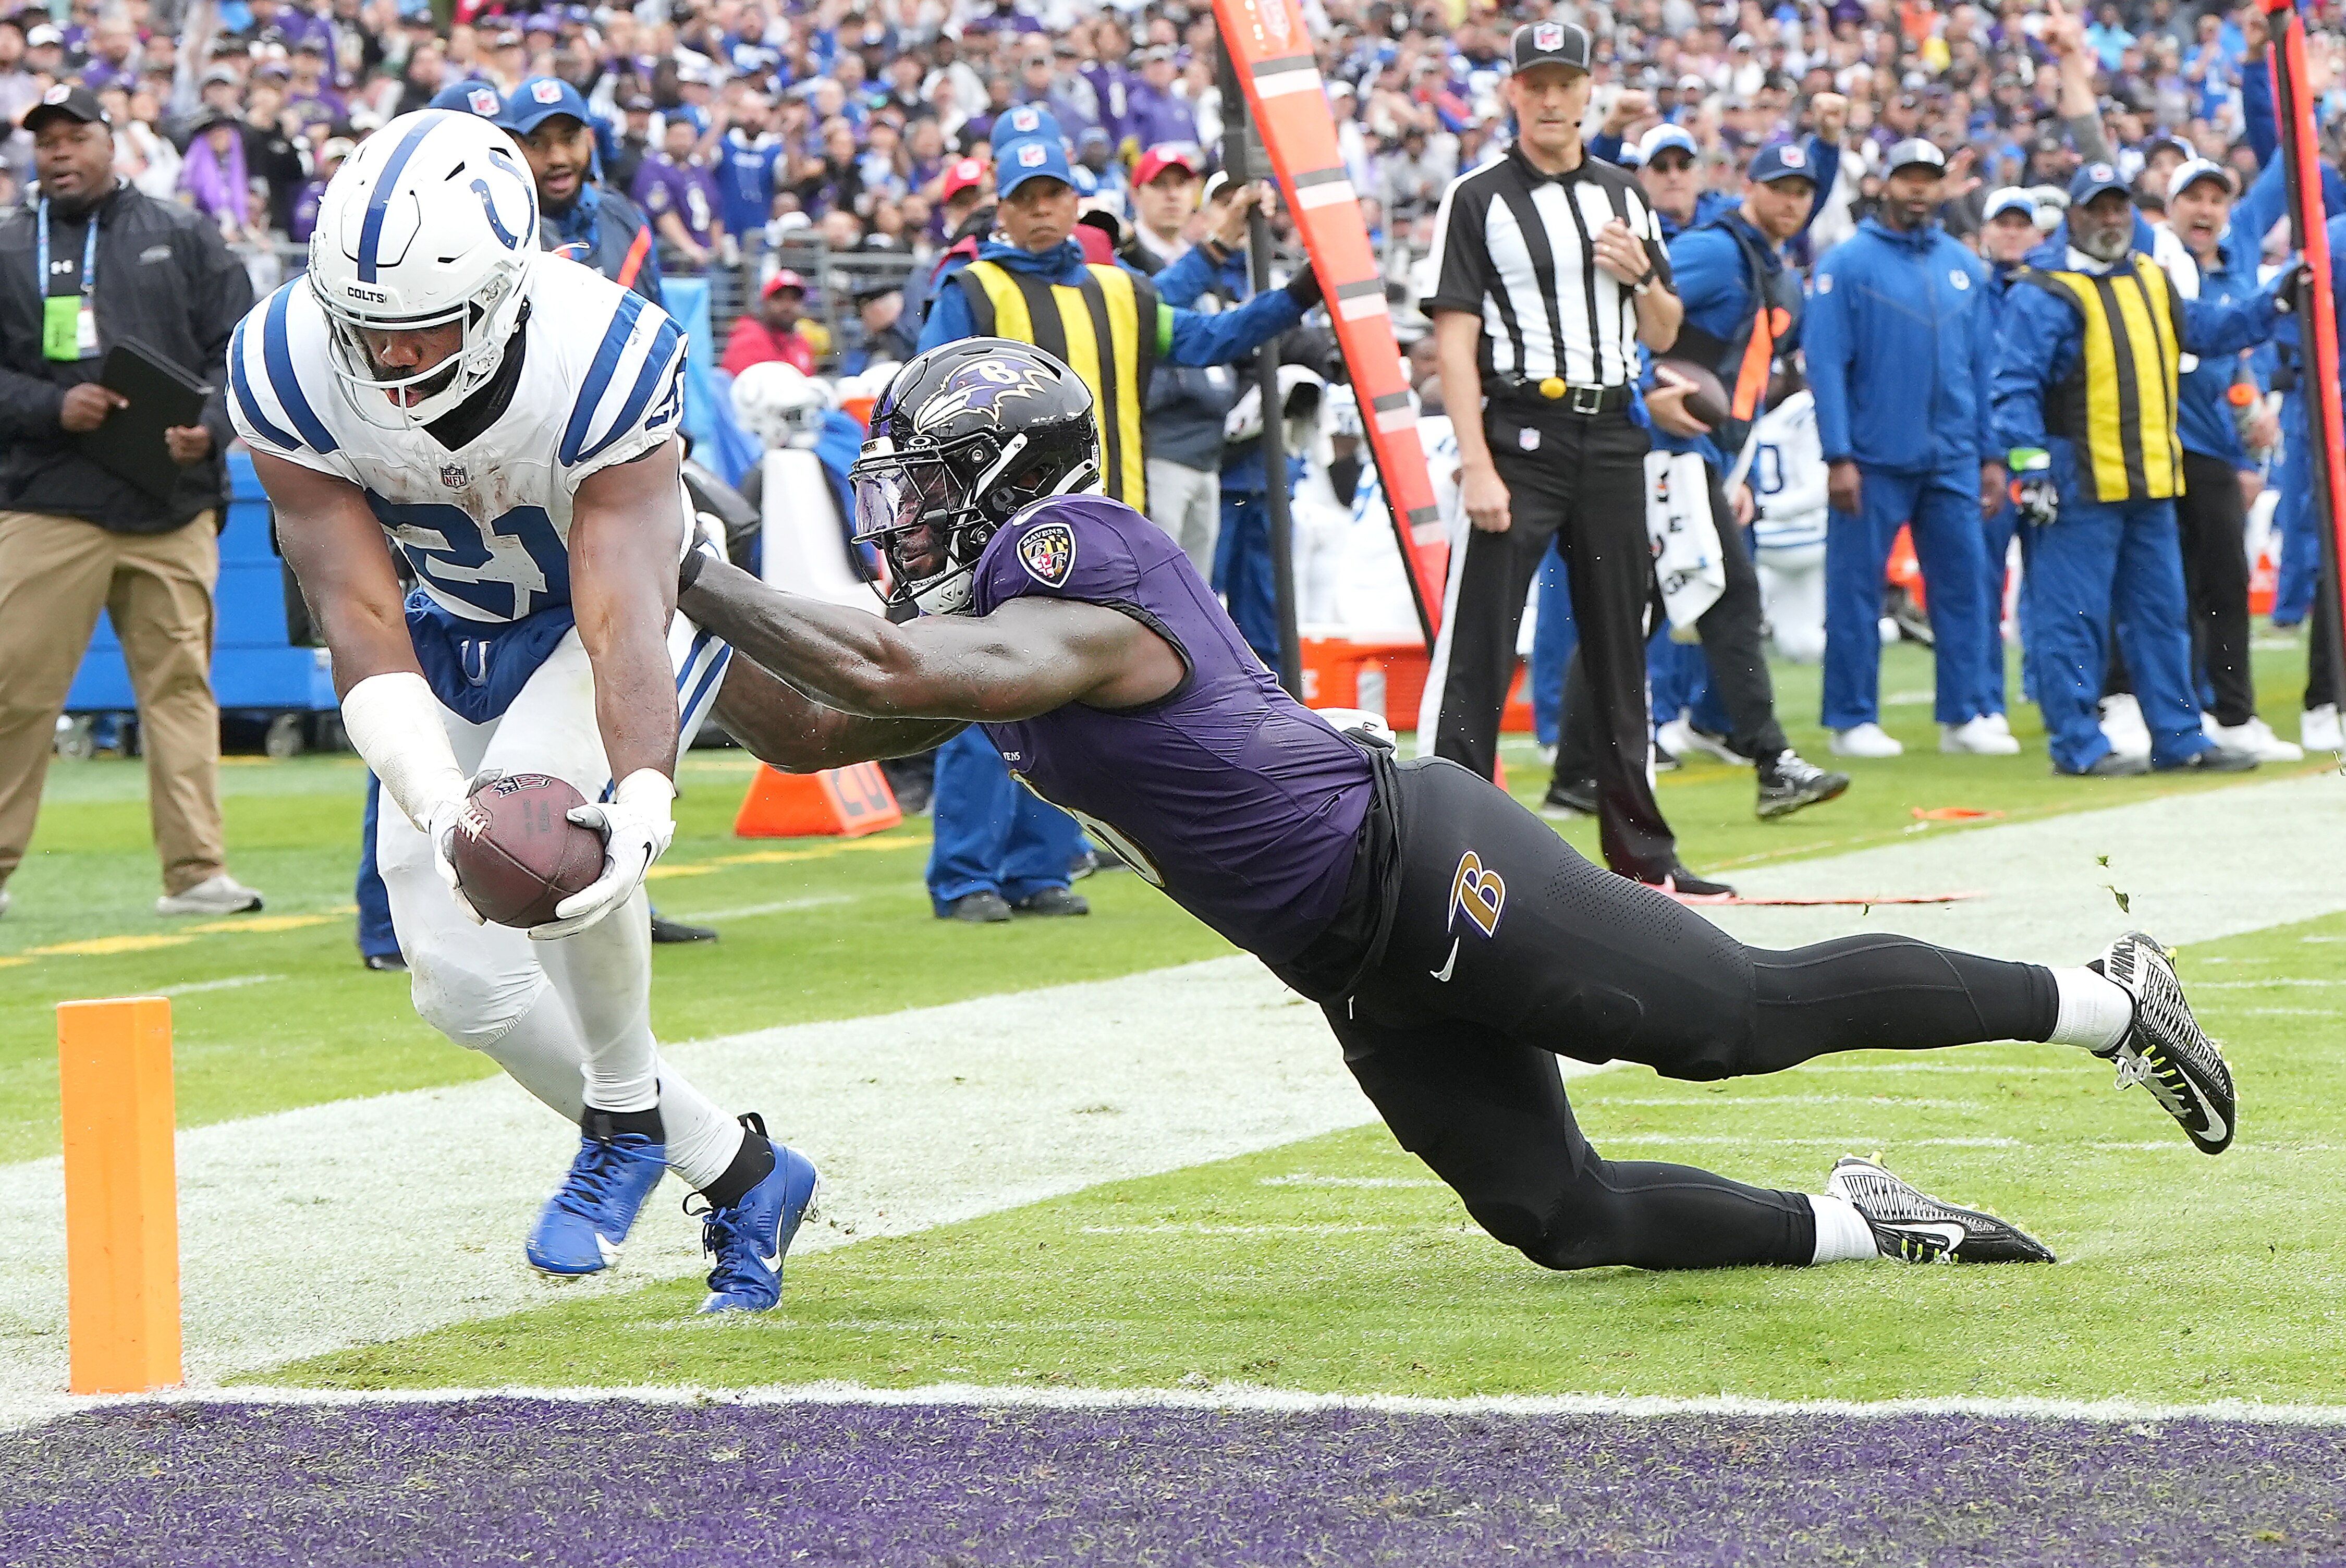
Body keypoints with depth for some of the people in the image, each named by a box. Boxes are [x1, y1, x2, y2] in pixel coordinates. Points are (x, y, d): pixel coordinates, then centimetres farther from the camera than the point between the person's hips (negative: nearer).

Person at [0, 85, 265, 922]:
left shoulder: (183, 237, 11)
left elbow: (242, 346, 8)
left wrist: (209, 426, -10)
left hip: (174, 506, 1)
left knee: (179, 681, 0)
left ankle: (194, 869, 1)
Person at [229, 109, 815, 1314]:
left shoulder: (601, 363, -35)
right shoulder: (287, 372, -27)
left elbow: (623, 618, -41)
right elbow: (361, 620, -29)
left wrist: (643, 799, -59)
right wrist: (439, 805, -45)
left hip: (634, 594, -4)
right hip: (458, 633, 4)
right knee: (464, 986, -4)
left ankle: (627, 1117, -12)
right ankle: (741, 1174, 16)